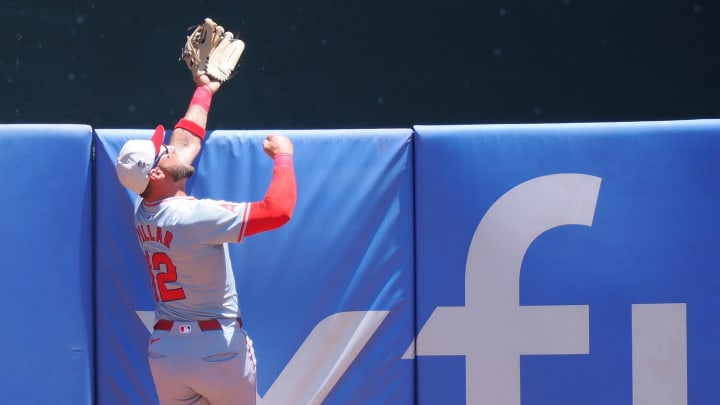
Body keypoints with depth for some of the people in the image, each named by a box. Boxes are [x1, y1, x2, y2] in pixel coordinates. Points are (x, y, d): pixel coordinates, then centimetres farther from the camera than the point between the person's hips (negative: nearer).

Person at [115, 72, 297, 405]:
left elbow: (187, 140, 17)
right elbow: (278, 210, -22)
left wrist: (204, 91, 31)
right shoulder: (195, 215, -20)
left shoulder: (142, 212, 2)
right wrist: (282, 156, -6)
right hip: (218, 348, -6)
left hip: (165, 349, 6)